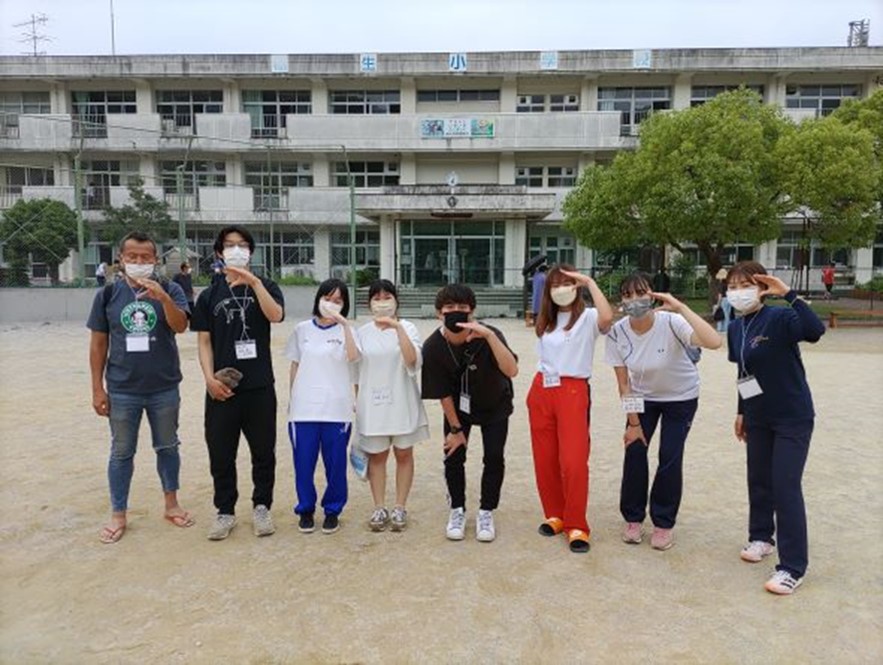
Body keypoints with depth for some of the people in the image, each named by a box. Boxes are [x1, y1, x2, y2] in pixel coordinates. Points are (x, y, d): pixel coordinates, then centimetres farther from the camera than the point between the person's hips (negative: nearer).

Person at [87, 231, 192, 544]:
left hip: (164, 389, 0)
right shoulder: (108, 294, -1)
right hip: (122, 391, 0)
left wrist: (162, 297, -36)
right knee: (121, 453, 11)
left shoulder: (170, 290, -4)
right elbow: (98, 342, 2)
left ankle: (171, 504, 30)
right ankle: (118, 515, 25)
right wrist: (97, 388, 0)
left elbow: (180, 325, -19)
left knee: (167, 447, 13)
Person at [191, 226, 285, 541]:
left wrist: (254, 282, -23)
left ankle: (261, 507, 25)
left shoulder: (264, 286, 5)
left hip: (259, 386, -1)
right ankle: (225, 511, 25)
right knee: (221, 453, 8)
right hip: (222, 387, 1)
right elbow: (204, 341, 4)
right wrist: (209, 377, -9)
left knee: (263, 452, 8)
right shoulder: (209, 294, 7)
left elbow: (276, 315, -16)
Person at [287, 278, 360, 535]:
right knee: (303, 463, 7)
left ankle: (333, 510, 23)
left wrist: (344, 323, -24)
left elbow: (353, 356, -18)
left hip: (336, 409, -1)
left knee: (336, 464, 6)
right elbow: (295, 366, 12)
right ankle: (305, 509, 26)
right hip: (303, 408, 1)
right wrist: (292, 400, 9)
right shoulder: (302, 329, 7)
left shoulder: (345, 330, 2)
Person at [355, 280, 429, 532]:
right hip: (372, 404, 1)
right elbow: (355, 369, 7)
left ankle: (400, 507, 20)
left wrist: (397, 327, -26)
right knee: (376, 455, 8)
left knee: (403, 454, 8)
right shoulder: (362, 332, 3)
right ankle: (379, 508, 18)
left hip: (401, 402, -1)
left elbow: (413, 360, -19)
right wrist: (355, 401, 2)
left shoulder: (407, 327, -3)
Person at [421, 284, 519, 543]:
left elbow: (512, 371, -48)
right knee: (453, 456, -2)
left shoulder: (487, 336, -32)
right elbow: (443, 393, -16)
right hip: (458, 407, 1)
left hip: (495, 406, -1)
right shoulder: (433, 347, -26)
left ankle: (486, 512, 16)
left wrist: (489, 335, -57)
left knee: (494, 458, -5)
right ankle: (457, 510, 20)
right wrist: (455, 429, -9)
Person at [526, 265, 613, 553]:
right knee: (544, 459, 8)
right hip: (541, 391, 6)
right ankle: (555, 515, 25)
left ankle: (576, 526, 5)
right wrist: (537, 391, 9)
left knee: (573, 461, -10)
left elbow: (607, 317, -28)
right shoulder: (545, 321, 15)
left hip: (573, 391, -5)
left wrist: (590, 281, -19)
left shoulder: (587, 317, -3)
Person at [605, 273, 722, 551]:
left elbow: (714, 342, -47)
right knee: (634, 451, -3)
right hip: (643, 397, 2)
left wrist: (680, 307, -47)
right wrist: (633, 422, -9)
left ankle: (664, 523, 16)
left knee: (670, 457, -5)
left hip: (681, 397, -2)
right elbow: (623, 382, -12)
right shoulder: (617, 332, -21)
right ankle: (633, 518, 18)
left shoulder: (671, 323, -30)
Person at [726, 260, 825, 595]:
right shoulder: (735, 329, 3)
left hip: (793, 417, -6)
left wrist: (789, 294, -38)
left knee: (785, 486, -7)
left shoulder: (780, 319, -17)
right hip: (758, 418, 7)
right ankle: (761, 536, 37)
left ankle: (793, 567, 5)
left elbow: (815, 331, -39)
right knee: (758, 480, 15)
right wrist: (741, 412, 16)